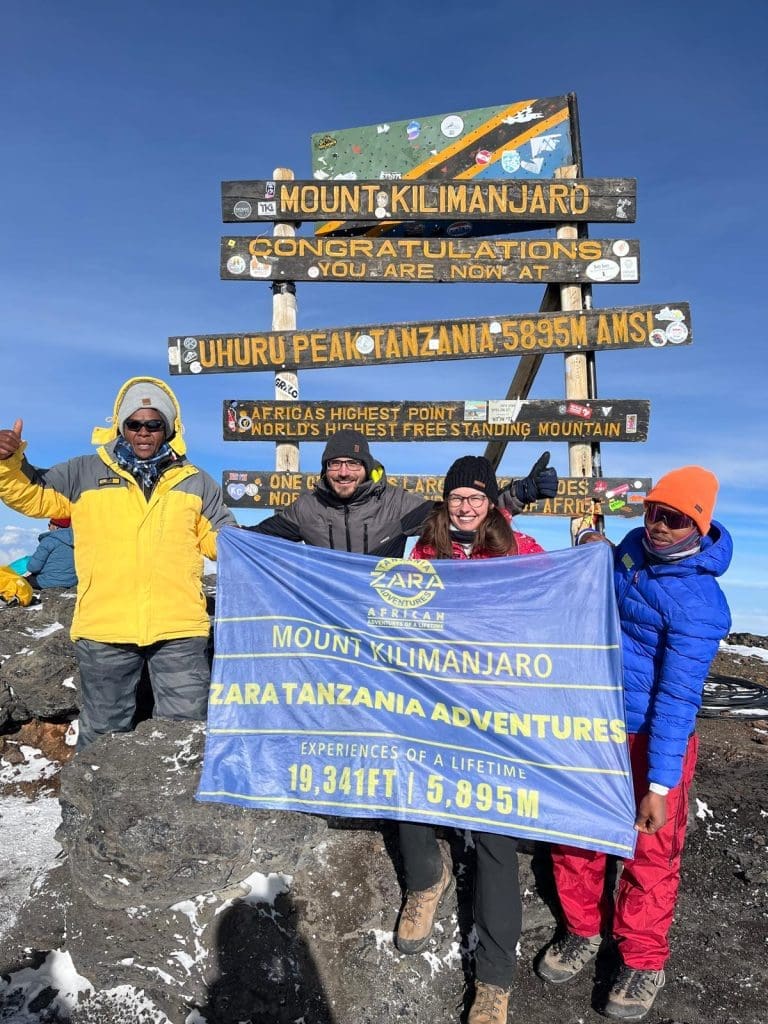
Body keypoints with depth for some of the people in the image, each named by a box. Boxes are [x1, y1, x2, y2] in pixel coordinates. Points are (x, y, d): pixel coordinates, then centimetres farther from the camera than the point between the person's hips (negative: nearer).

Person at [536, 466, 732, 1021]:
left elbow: (678, 698, -25)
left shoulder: (697, 604, -24)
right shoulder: (635, 546, -1)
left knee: (651, 850, 8)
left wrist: (659, 784, -26)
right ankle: (583, 932, 38)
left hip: (650, 736, -7)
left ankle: (643, 964, 30)